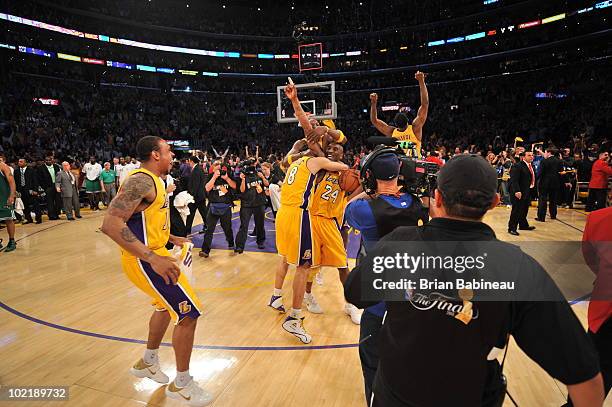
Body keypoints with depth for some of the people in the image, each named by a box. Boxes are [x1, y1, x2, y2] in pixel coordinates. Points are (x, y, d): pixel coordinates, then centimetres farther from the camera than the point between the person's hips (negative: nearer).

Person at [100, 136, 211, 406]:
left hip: (154, 254, 11)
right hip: (145, 260, -11)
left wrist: (170, 239, 17)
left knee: (167, 306, 27)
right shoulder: (141, 181, -21)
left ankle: (148, 362, 47)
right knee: (189, 313, -6)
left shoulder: (154, 181, 10)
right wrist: (152, 258, -34)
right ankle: (181, 384, 13)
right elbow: (111, 223, -31)